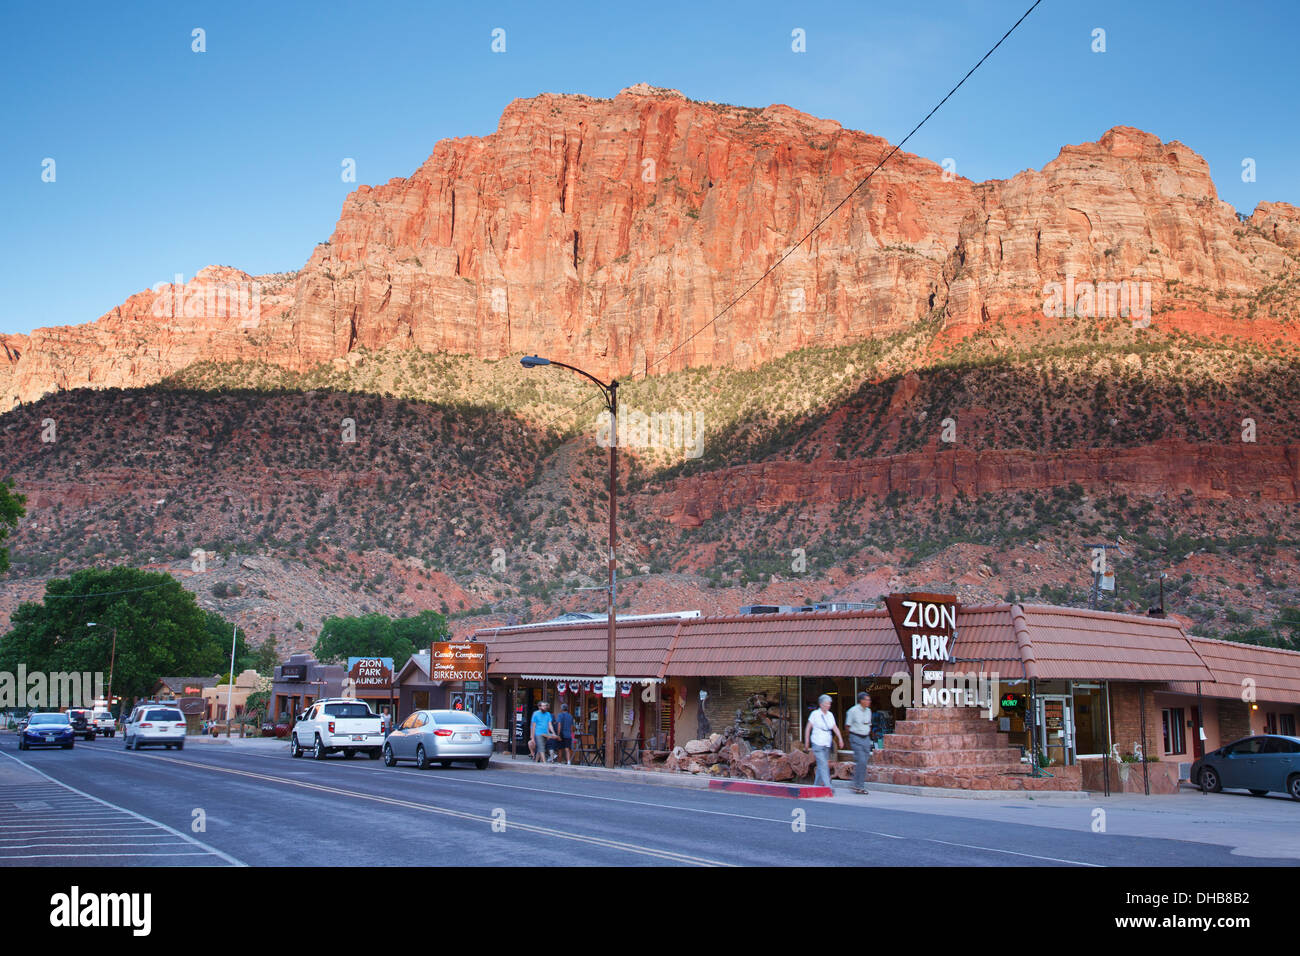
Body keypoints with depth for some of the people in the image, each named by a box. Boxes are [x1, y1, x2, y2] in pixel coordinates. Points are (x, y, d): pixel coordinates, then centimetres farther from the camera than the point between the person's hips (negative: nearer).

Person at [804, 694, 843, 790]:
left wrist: (840, 738, -10)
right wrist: (806, 741, 1)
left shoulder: (830, 715, 9)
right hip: (817, 744, -6)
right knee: (823, 765, -13)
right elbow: (808, 728, 0)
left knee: (821, 766, 10)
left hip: (827, 744, 6)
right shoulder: (815, 714, -5)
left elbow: (835, 728, 4)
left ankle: (816, 785, 22)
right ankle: (828, 787, -18)